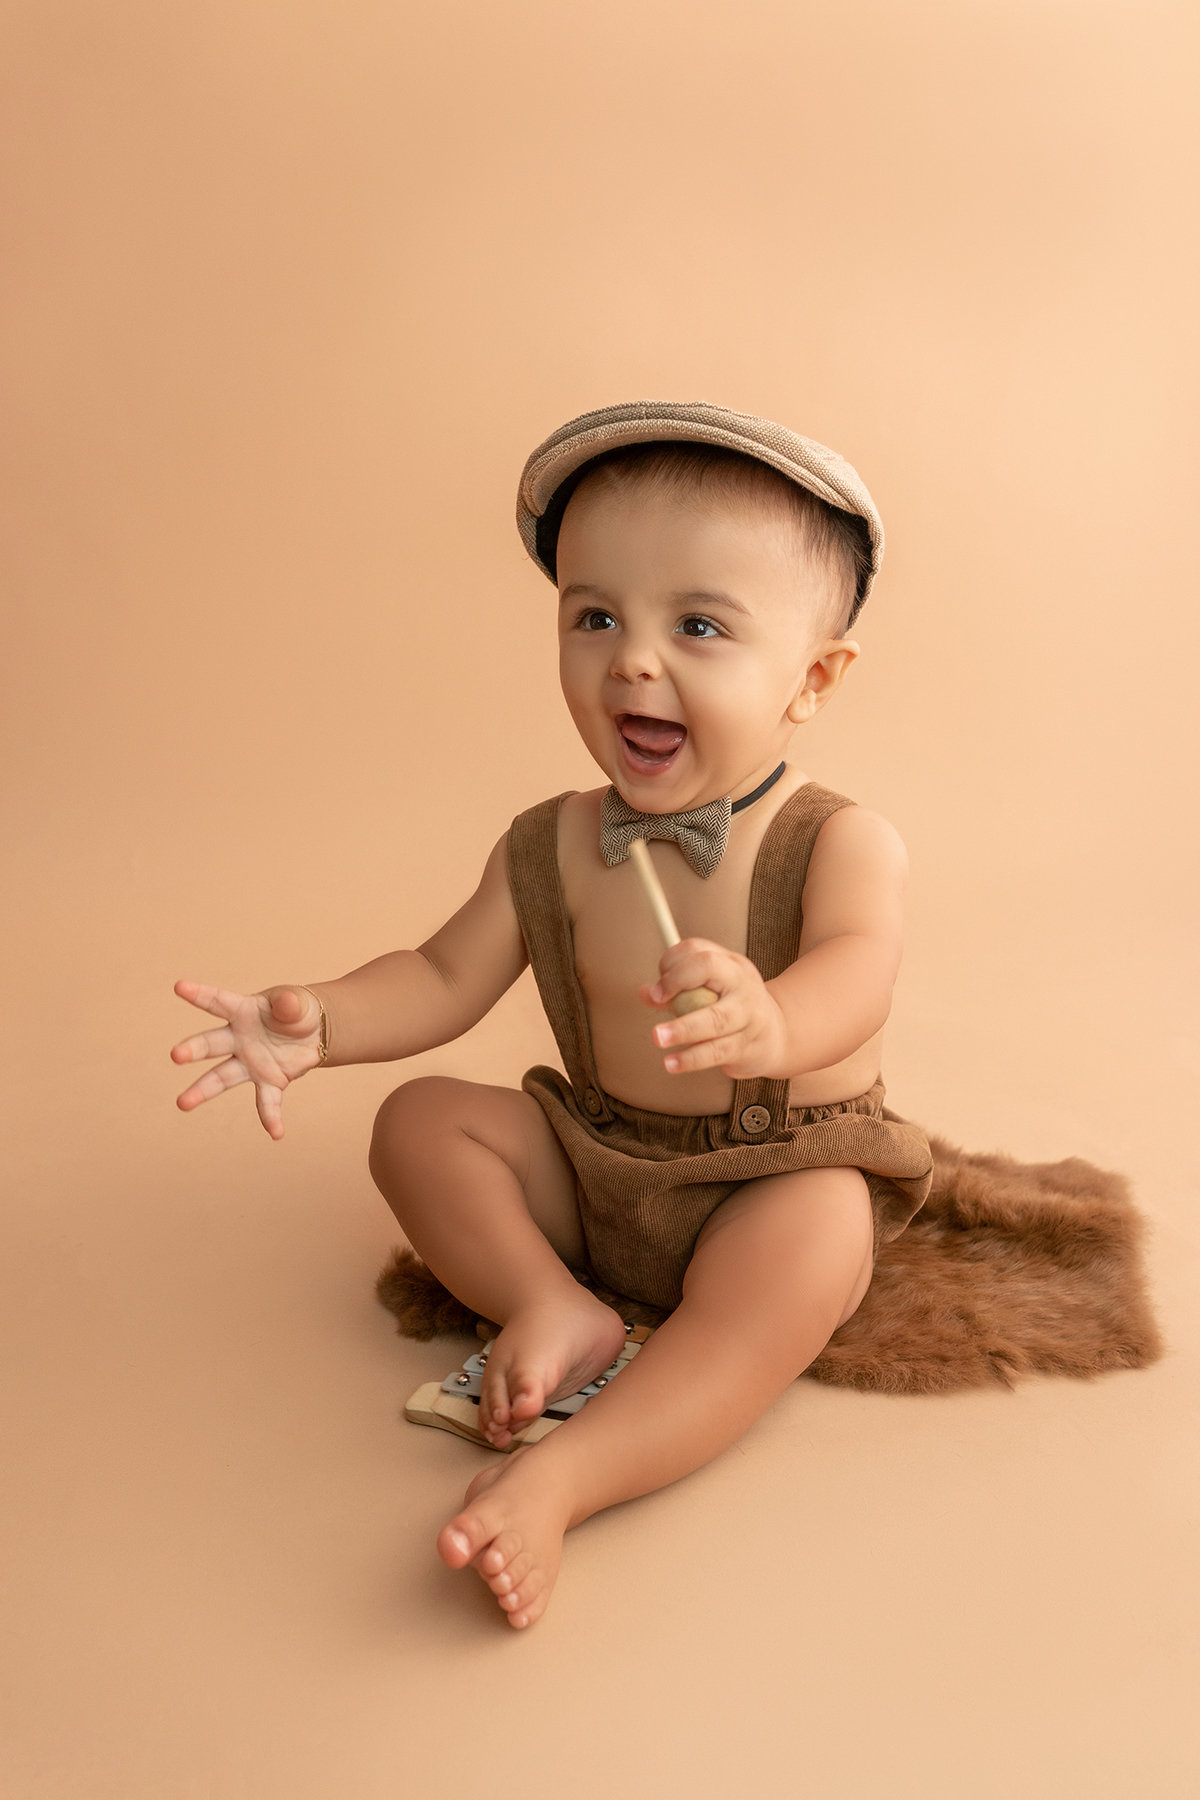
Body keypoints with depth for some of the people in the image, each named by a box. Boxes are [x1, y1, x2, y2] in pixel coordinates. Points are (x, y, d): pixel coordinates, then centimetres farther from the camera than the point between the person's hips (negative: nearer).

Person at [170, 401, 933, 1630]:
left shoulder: (839, 841, -18)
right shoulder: (552, 849, -5)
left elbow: (855, 972, -36)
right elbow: (444, 979, -3)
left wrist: (767, 1023, -60)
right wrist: (319, 1022, -23)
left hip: (780, 1174, -4)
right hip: (595, 1159, 4)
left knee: (816, 1234, -35)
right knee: (419, 1122, -5)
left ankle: (558, 1475, -38)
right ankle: (554, 1311, -18)